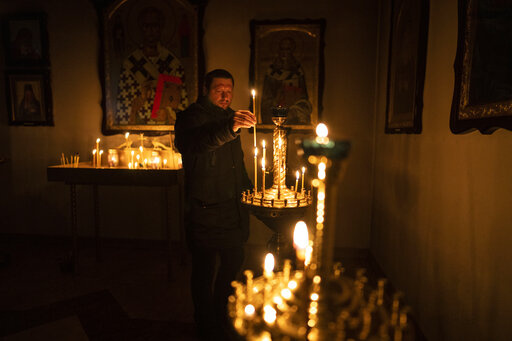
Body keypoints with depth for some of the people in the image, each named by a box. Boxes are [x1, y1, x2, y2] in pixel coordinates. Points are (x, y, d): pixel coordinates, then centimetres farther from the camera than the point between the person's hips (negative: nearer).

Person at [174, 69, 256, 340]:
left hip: (232, 208, 8)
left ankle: (221, 317, 40)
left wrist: (247, 187, 24)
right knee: (205, 270, 4)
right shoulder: (191, 116, -9)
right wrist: (229, 128, -49)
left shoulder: (230, 116, 15)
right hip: (204, 210, -7)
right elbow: (194, 143, -35)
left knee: (234, 264, 17)